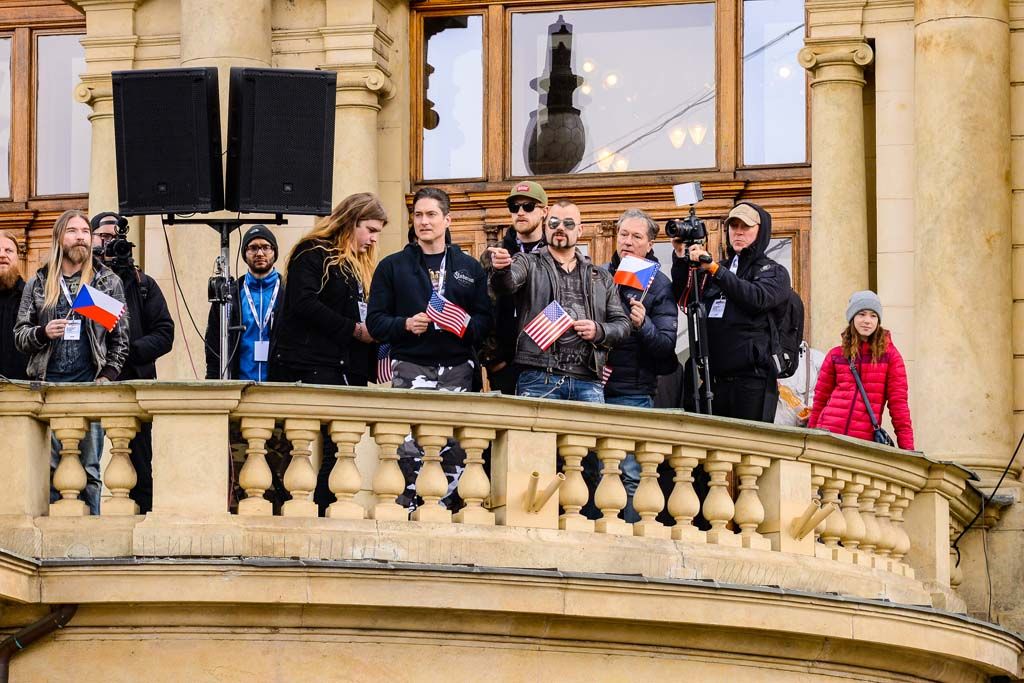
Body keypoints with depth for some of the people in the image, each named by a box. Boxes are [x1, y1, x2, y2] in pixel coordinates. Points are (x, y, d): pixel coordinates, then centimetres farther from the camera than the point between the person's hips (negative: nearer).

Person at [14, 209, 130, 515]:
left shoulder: (108, 282, 10)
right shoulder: (38, 283, 13)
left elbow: (120, 336, 9)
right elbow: (19, 335, 13)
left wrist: (108, 376, -3)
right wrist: (43, 333, -8)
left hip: (90, 386, -1)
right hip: (48, 384, 1)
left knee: (89, 468, -3)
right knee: (50, 465, -2)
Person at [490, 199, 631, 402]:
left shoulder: (601, 278, 21)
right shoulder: (528, 263, 11)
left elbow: (623, 324, 19)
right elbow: (507, 284, -11)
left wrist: (599, 331, -3)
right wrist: (502, 269, -35)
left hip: (588, 381, 3)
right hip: (538, 379, -3)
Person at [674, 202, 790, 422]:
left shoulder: (773, 272, 8)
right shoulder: (712, 272, 21)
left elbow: (758, 298, -12)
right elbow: (683, 298, 10)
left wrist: (714, 269, -18)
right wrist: (681, 260, -4)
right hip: (714, 377, 4)